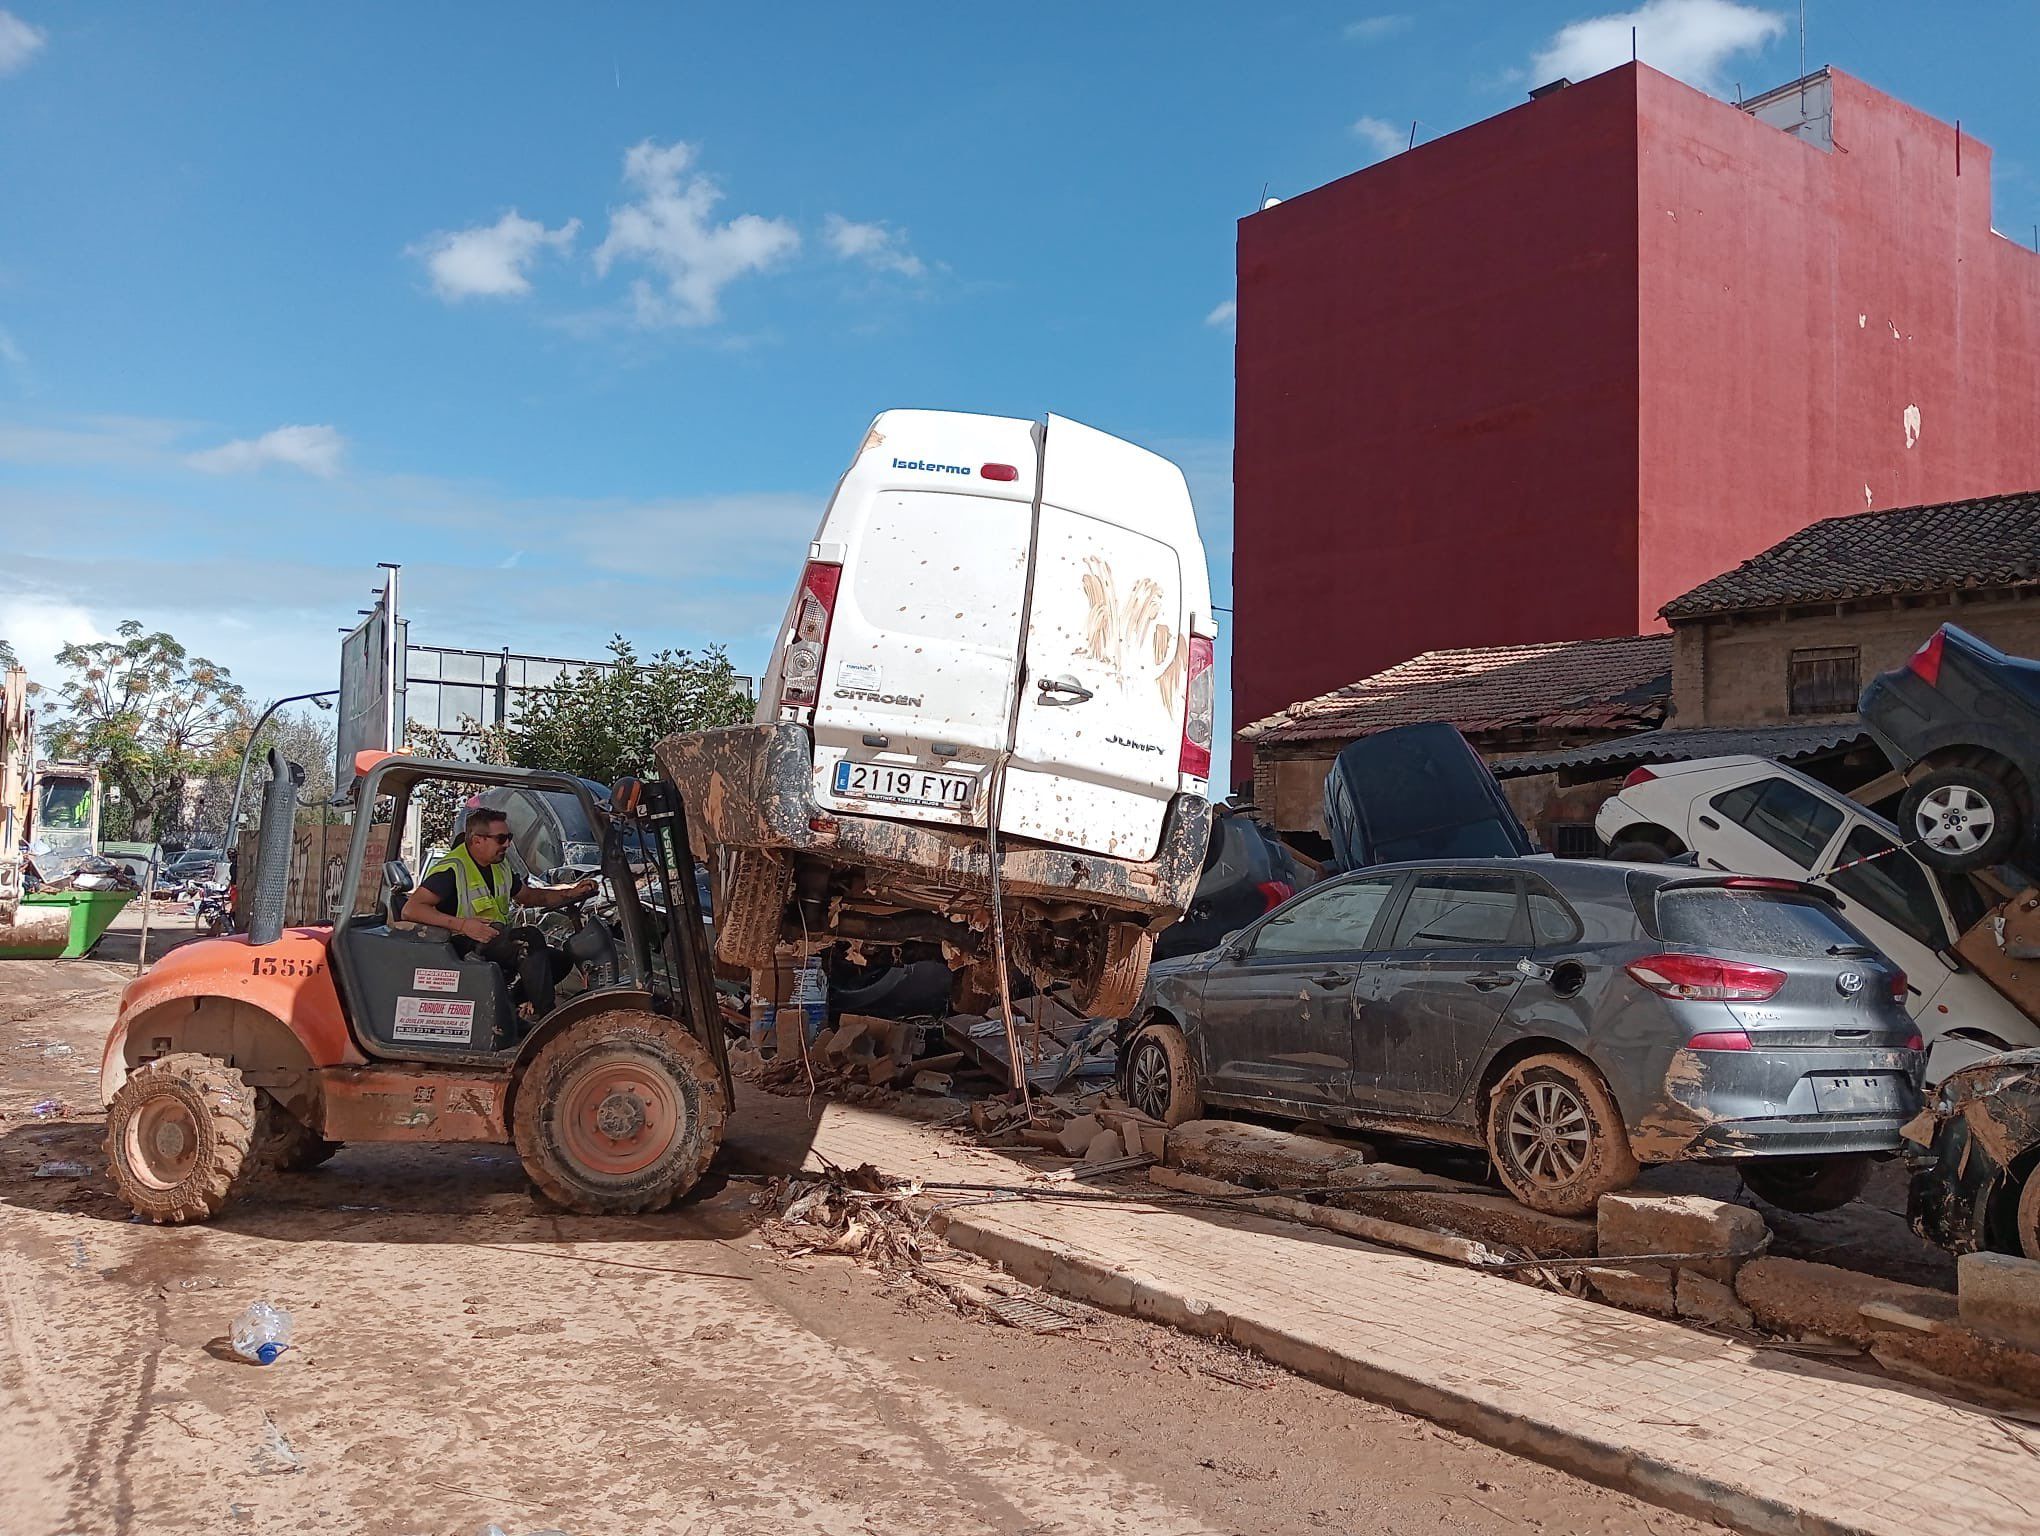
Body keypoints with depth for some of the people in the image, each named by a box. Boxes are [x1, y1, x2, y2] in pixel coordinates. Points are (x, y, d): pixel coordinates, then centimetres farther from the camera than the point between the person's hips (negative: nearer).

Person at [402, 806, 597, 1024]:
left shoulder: (501, 867, 13)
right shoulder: (451, 870, -13)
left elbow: (528, 896, 27)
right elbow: (411, 909, -21)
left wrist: (571, 894, 12)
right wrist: (462, 925, -31)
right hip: (466, 947, -9)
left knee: (560, 960, -5)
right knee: (531, 938, -27)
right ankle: (544, 1020, -24)